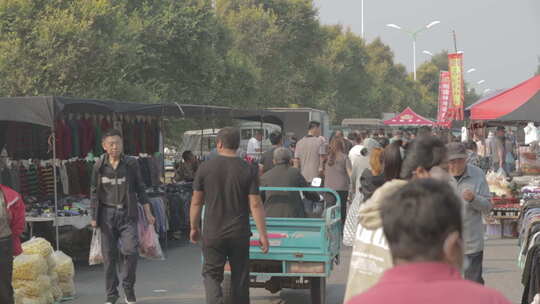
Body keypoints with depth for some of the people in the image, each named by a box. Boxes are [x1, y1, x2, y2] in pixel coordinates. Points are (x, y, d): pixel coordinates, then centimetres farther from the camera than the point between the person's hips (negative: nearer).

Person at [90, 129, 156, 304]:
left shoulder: (131, 164, 1)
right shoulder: (99, 166, 2)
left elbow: (140, 189, 7)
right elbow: (94, 192, 9)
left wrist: (148, 213, 6)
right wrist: (93, 217, 6)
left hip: (127, 214, -1)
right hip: (107, 214, 1)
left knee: (130, 250, -13)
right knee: (109, 255, 4)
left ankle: (129, 288, 8)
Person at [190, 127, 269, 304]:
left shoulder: (205, 168, -4)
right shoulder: (249, 170, -5)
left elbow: (196, 202, 2)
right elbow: (255, 205, -7)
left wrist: (194, 228, 15)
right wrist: (263, 235, -2)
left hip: (212, 234, 0)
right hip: (240, 234, 0)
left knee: (211, 274, 8)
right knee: (240, 278, 12)